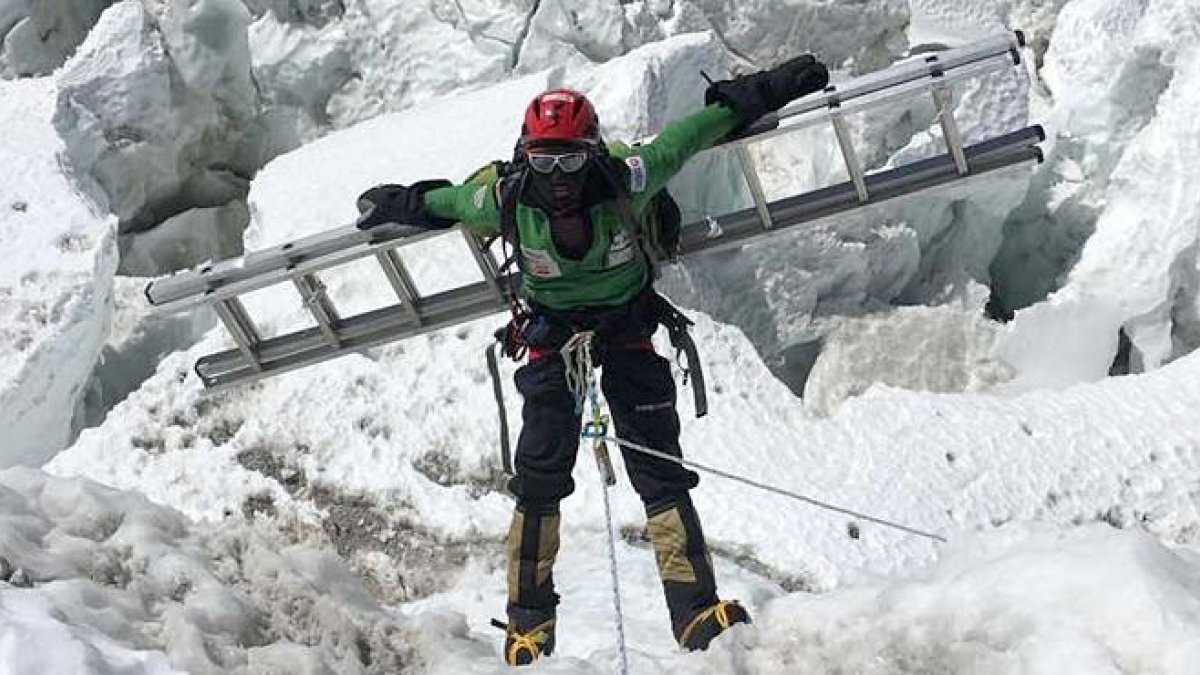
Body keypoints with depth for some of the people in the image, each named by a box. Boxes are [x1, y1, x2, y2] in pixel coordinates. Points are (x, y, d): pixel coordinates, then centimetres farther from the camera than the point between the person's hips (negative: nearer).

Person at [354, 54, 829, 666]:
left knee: (660, 471, -5)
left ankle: (696, 611, -3)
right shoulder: (504, 200, -24)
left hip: (628, 327, 0)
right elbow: (440, 201, -1)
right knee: (539, 481, -5)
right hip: (553, 334, 0)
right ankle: (529, 621, 6)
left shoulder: (626, 179, -27)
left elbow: (693, 131, -13)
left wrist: (768, 89, -7)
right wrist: (394, 205, 17)